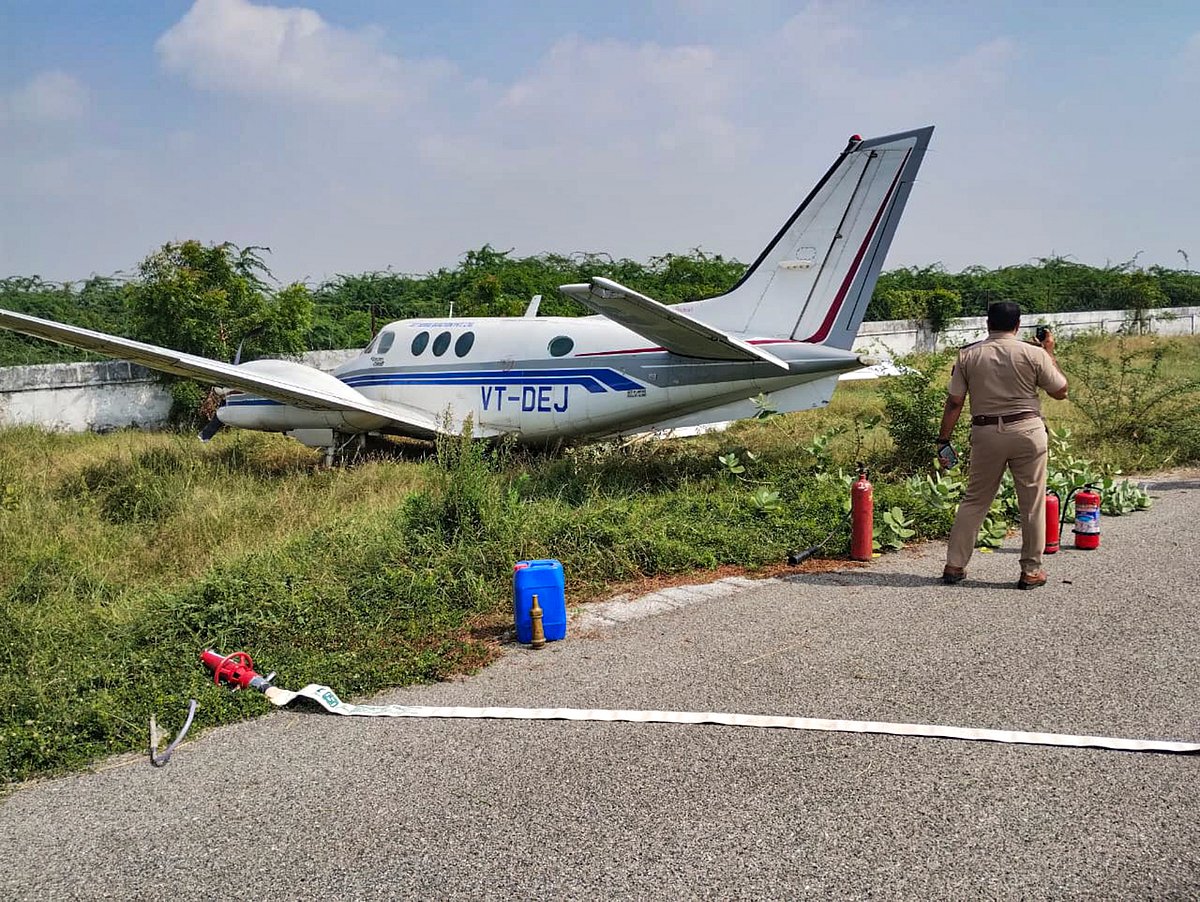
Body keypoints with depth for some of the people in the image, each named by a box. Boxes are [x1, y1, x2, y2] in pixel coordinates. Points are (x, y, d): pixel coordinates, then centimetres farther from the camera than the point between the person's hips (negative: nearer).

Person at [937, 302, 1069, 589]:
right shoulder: (1034, 353, -2)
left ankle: (954, 566, 12)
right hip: (1027, 431, -2)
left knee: (975, 500, 12)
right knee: (1032, 503, 8)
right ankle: (1031, 571, 13)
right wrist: (1050, 354, 17)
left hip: (986, 433, 2)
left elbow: (954, 401, 0)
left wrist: (943, 439, 6)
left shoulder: (969, 355, 2)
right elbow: (1060, 391, 7)